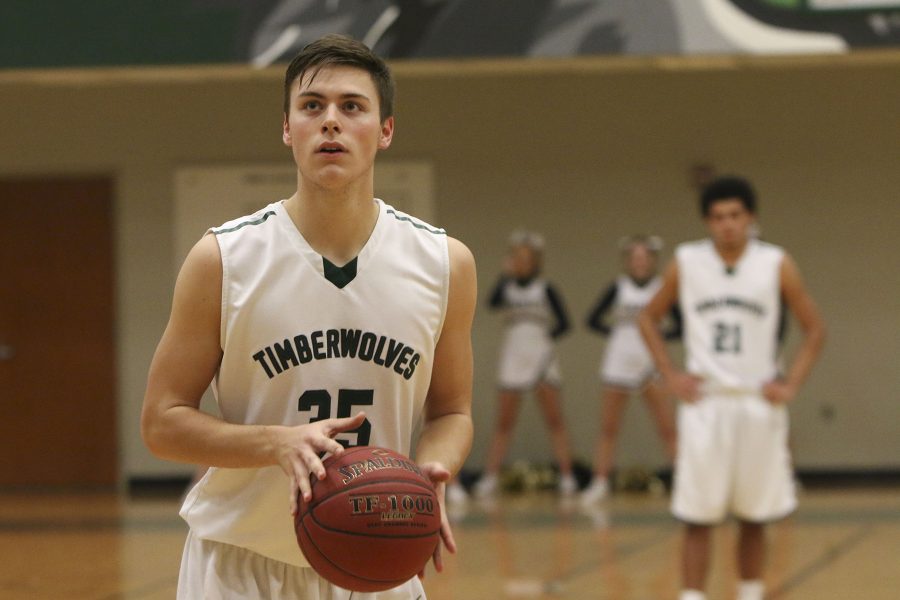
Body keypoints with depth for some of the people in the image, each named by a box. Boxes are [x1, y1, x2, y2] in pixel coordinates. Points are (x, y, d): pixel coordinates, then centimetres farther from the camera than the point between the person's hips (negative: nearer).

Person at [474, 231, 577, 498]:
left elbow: (563, 322, -3)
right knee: (503, 423, 2)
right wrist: (506, 274, -16)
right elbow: (493, 301, -15)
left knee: (554, 420, -3)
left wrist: (548, 336, -17)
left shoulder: (545, 289, 3)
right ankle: (490, 477, 2)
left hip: (541, 358, -2)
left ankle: (567, 476, -3)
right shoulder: (507, 287, 7)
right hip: (512, 360, 2)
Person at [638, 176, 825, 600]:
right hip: (704, 404, 0)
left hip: (758, 405, 0)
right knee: (696, 517, -4)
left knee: (754, 517, 8)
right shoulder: (685, 263, 0)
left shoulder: (777, 265, -2)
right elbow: (649, 318, 11)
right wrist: (670, 375, 0)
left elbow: (814, 329, 5)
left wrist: (791, 384, -5)